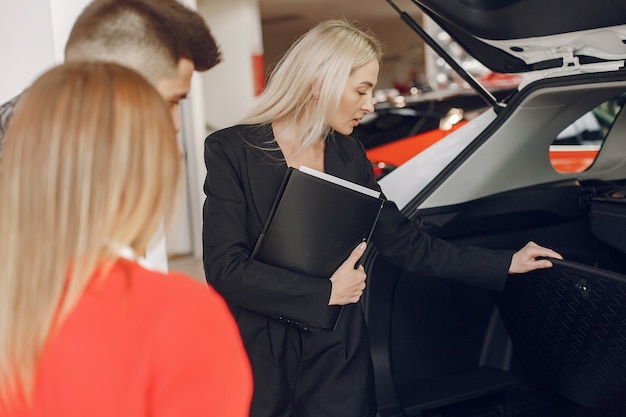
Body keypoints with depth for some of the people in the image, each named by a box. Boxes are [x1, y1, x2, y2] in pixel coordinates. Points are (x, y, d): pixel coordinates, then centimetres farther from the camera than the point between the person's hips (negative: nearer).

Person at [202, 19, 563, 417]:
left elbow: (407, 243, 7)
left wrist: (506, 264, 7)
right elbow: (225, 268, -17)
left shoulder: (349, 156, 5)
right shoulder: (231, 150, -10)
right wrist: (326, 292, -15)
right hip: (257, 361, -4)